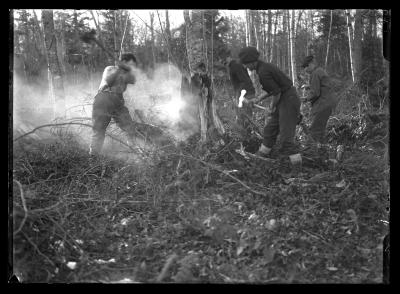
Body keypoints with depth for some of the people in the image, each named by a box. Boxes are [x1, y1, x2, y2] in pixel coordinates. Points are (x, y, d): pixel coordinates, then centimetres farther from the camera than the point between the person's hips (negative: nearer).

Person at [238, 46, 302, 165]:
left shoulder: (263, 72, -22)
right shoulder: (265, 66, 10)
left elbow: (276, 92, -20)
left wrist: (273, 107, -4)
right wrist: (258, 99, 14)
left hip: (288, 100, -10)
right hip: (284, 99, 10)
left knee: (286, 135, -8)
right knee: (270, 128, 20)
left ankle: (296, 162, -5)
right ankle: (262, 153, 35)